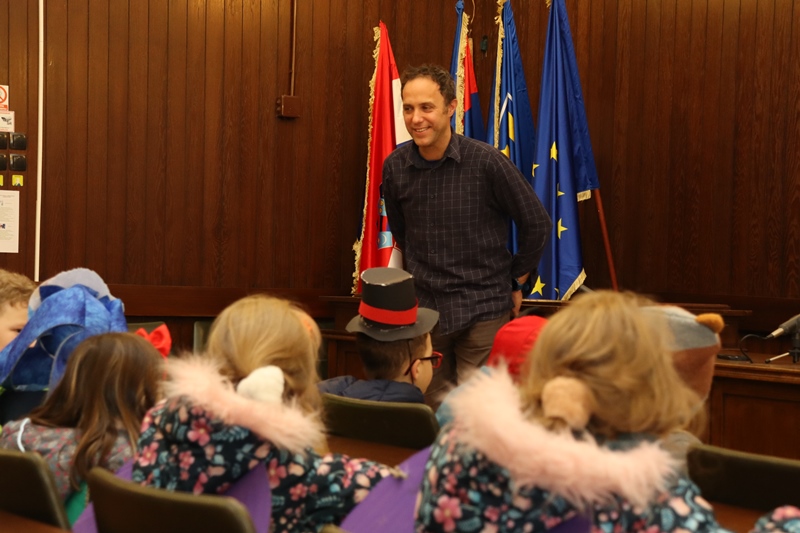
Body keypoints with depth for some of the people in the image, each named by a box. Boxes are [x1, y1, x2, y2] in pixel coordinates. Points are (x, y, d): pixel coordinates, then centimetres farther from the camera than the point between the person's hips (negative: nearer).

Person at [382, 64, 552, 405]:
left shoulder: (487, 162, -12)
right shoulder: (395, 166, 0)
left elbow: (536, 224, -1)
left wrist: (516, 283, 6)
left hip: (482, 312, -4)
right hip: (423, 309, 4)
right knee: (432, 410, 10)